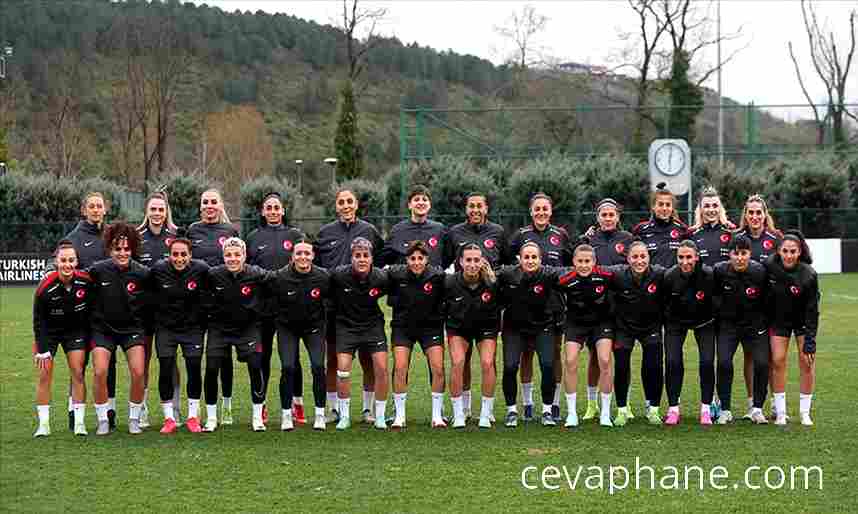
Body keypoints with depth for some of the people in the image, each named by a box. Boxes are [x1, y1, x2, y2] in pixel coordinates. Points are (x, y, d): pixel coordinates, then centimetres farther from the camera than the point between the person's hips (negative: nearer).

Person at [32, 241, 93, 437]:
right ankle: (43, 424, 2)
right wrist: (42, 351, -15)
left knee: (78, 373, -5)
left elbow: (93, 307, -1)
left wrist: (91, 335, 3)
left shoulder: (86, 281, -21)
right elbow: (38, 320, -16)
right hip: (49, 331, -2)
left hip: (76, 330, 2)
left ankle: (79, 422, 1)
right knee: (44, 375, -5)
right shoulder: (45, 287, -27)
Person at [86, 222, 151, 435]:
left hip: (132, 328, 0)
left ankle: (134, 418, 9)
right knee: (100, 373, -14)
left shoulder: (142, 273, -12)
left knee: (138, 373, -12)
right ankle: (103, 420, 4)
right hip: (103, 328, 0)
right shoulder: (98, 270, -13)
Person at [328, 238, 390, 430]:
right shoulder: (339, 275, -19)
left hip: (373, 325, 1)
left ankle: (380, 416, 6)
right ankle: (344, 416, 5)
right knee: (343, 369, -11)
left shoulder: (381, 278, -14)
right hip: (346, 325, -1)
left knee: (381, 368, -9)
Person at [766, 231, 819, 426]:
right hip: (778, 320, 2)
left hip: (803, 320, -1)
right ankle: (780, 412, 3)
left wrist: (810, 341, -21)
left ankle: (805, 412, 7)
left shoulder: (808, 274, -25)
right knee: (778, 360, -5)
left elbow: (812, 310, -20)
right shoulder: (769, 266, -20)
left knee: (807, 361, -6)